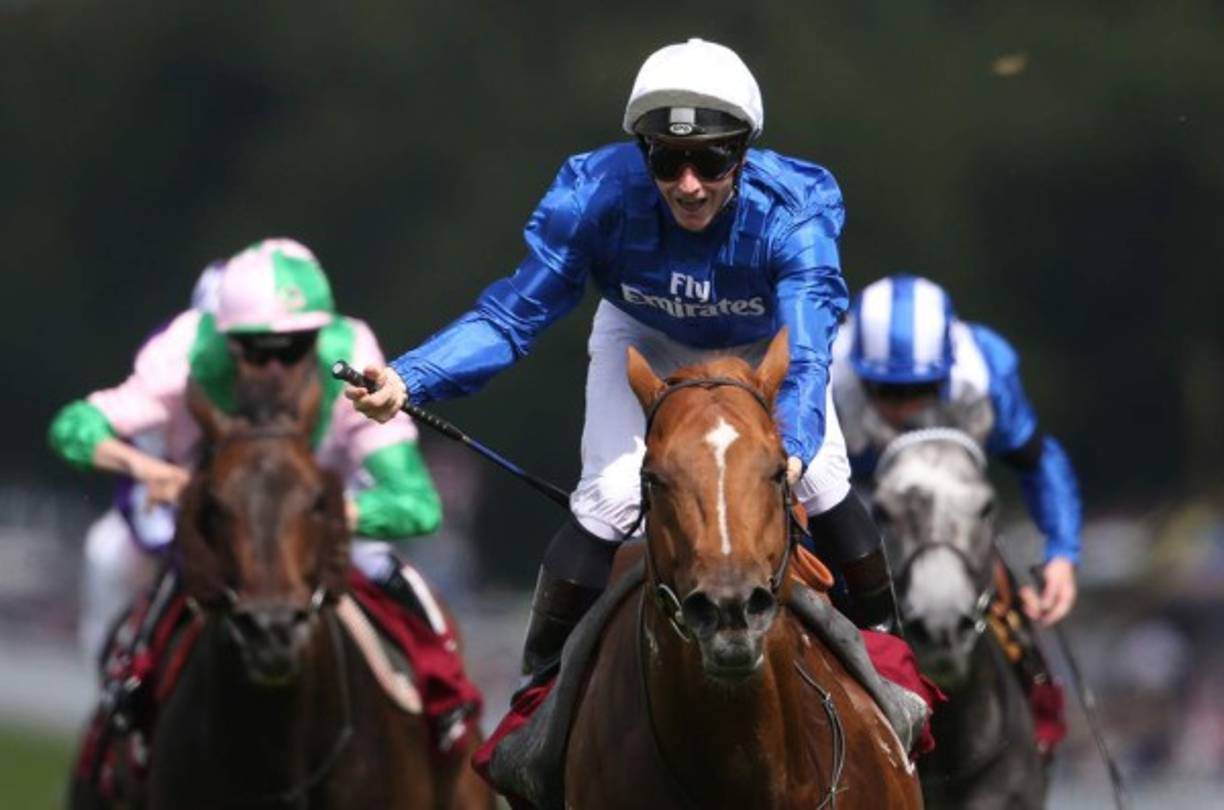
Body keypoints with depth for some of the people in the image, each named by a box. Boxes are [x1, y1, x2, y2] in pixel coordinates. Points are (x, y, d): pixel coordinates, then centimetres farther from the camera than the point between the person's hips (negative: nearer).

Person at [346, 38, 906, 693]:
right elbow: (510, 317, -34)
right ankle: (543, 678, 1)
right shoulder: (598, 195, -38)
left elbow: (805, 357, -51)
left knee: (820, 485, -11)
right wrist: (406, 381, -51)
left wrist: (791, 453, -72)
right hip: (645, 339, 0)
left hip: (765, 343, 0)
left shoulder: (793, 213, -40)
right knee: (611, 496, -16)